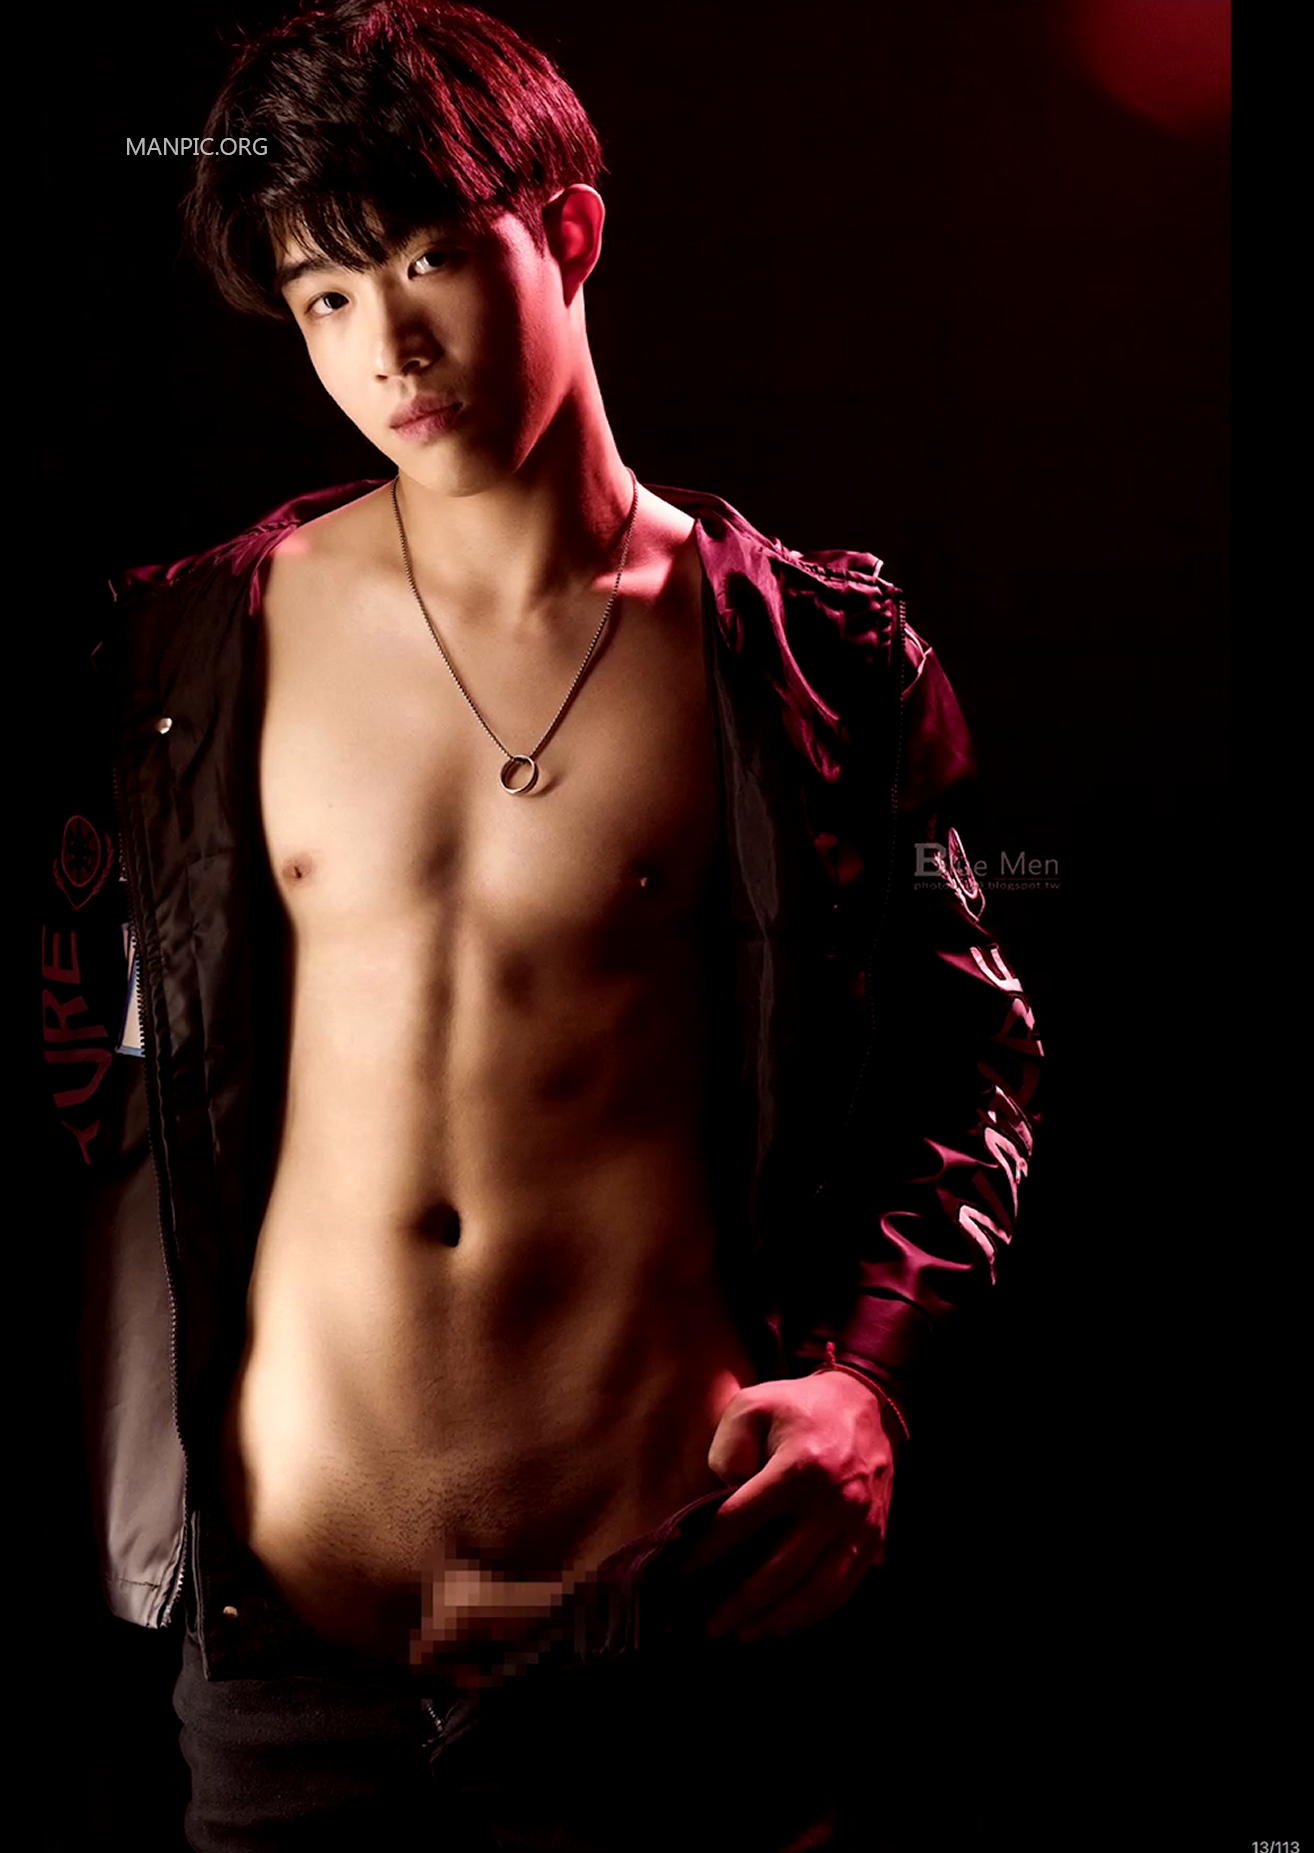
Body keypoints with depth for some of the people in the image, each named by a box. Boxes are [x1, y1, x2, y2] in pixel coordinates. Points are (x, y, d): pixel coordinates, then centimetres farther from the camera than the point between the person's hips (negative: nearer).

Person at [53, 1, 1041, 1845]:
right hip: (289, 1605, 2)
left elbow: (969, 1055, 6)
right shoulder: (200, 646, 2)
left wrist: (864, 1379, -7)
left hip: (672, 1593, -1)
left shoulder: (807, 653, -3)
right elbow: (78, 1042, 12)